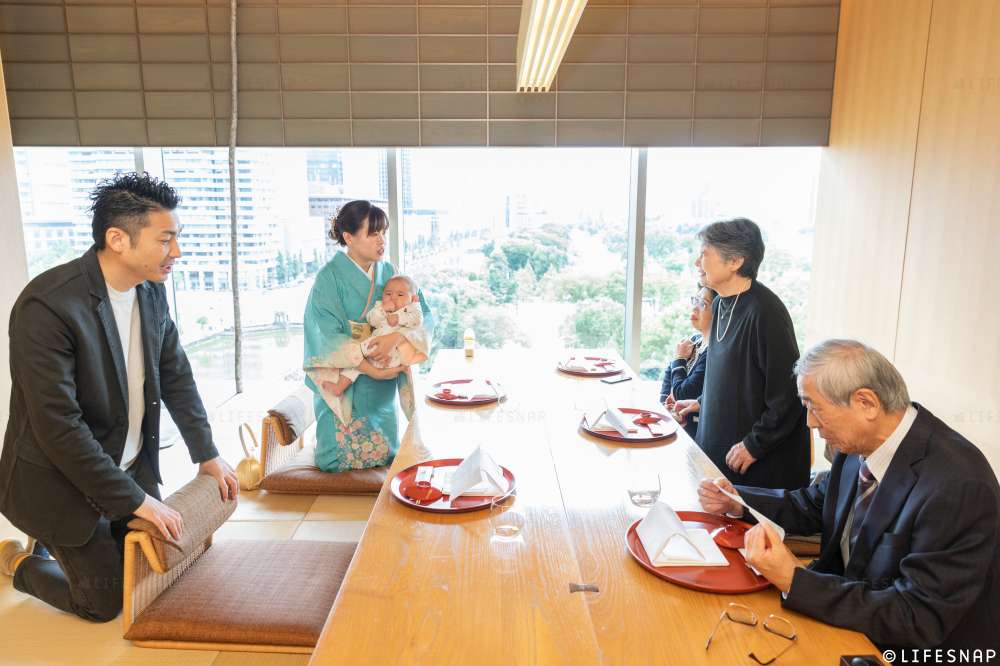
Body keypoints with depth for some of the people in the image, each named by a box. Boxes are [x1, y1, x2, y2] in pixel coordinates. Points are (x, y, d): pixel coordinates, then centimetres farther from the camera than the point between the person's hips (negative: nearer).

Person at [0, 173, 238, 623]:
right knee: (105, 602, 6)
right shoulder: (46, 306, -28)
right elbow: (58, 426, -28)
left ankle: (61, 544, 39)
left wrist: (206, 454, 4)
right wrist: (134, 500, -23)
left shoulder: (151, 290, -6)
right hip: (62, 481, -6)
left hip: (131, 468, 7)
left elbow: (176, 375, 5)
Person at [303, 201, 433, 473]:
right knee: (344, 458, 4)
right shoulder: (329, 277, -11)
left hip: (382, 389, 4)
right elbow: (328, 336, -18)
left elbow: (423, 315, -5)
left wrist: (396, 336, -25)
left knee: (384, 456, 12)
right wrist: (368, 368, -27)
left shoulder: (388, 272, 4)